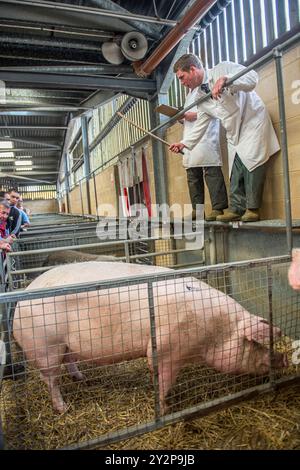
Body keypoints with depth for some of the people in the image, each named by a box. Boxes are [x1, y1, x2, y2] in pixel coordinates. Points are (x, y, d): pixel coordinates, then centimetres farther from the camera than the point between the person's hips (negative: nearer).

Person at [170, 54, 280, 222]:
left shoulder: (223, 68, -11)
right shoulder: (200, 96, 8)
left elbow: (252, 78, -21)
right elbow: (201, 124, 11)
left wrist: (225, 80, -34)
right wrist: (185, 143, 3)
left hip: (253, 122, -6)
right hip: (234, 133, 7)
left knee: (251, 162, -14)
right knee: (235, 170, 0)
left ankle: (253, 209, -8)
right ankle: (236, 209, 3)